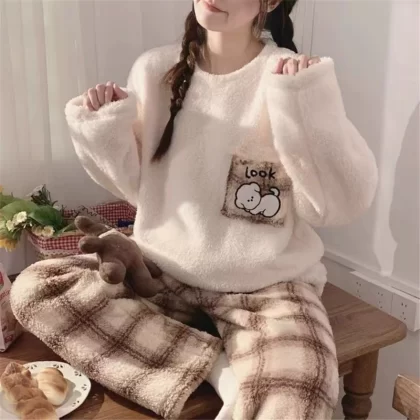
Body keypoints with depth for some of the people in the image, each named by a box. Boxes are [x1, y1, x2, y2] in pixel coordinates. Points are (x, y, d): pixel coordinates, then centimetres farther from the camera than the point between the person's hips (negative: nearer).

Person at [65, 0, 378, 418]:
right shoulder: (154, 69, 2)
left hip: (268, 286, -5)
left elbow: (340, 204, -14)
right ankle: (225, 378, -14)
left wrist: (308, 103, -25)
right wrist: (104, 129, -7)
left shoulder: (297, 79, -7)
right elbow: (139, 187, 10)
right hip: (163, 271, 6)